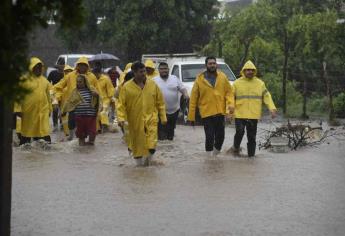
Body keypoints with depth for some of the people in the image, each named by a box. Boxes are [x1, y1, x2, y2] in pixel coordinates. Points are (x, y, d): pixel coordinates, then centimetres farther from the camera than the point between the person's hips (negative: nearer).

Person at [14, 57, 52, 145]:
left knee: (44, 132, 0)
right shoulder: (24, 80, -6)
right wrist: (18, 108, -10)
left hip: (43, 111, 3)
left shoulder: (45, 80, 12)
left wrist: (49, 108, 21)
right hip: (28, 111, -3)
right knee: (27, 131, 6)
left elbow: (48, 95, 20)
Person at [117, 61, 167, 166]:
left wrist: (163, 117, 7)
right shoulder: (127, 87, -5)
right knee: (137, 145, 9)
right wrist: (121, 118, -16)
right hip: (135, 121, 0)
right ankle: (140, 164, 24)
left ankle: (147, 161, 12)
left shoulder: (152, 84, 1)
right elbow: (121, 104, -4)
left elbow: (160, 102, 8)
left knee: (151, 146, -10)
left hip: (151, 119, 0)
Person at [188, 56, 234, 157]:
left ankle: (215, 155, 26)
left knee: (220, 136, 7)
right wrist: (191, 116, 0)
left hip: (220, 112, 3)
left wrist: (230, 104, -12)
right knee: (210, 137, -7)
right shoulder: (200, 79, -2)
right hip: (207, 113, -3)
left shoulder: (222, 77, 6)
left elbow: (229, 92, 8)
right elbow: (193, 98, 1)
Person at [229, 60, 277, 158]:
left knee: (252, 137, 5)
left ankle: (251, 155, 14)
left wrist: (272, 108, -7)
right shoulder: (237, 83, 3)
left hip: (253, 115, 2)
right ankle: (236, 147, 13)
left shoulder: (260, 83, 8)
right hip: (240, 114, -2)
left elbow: (266, 96, 6)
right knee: (240, 132, -13)